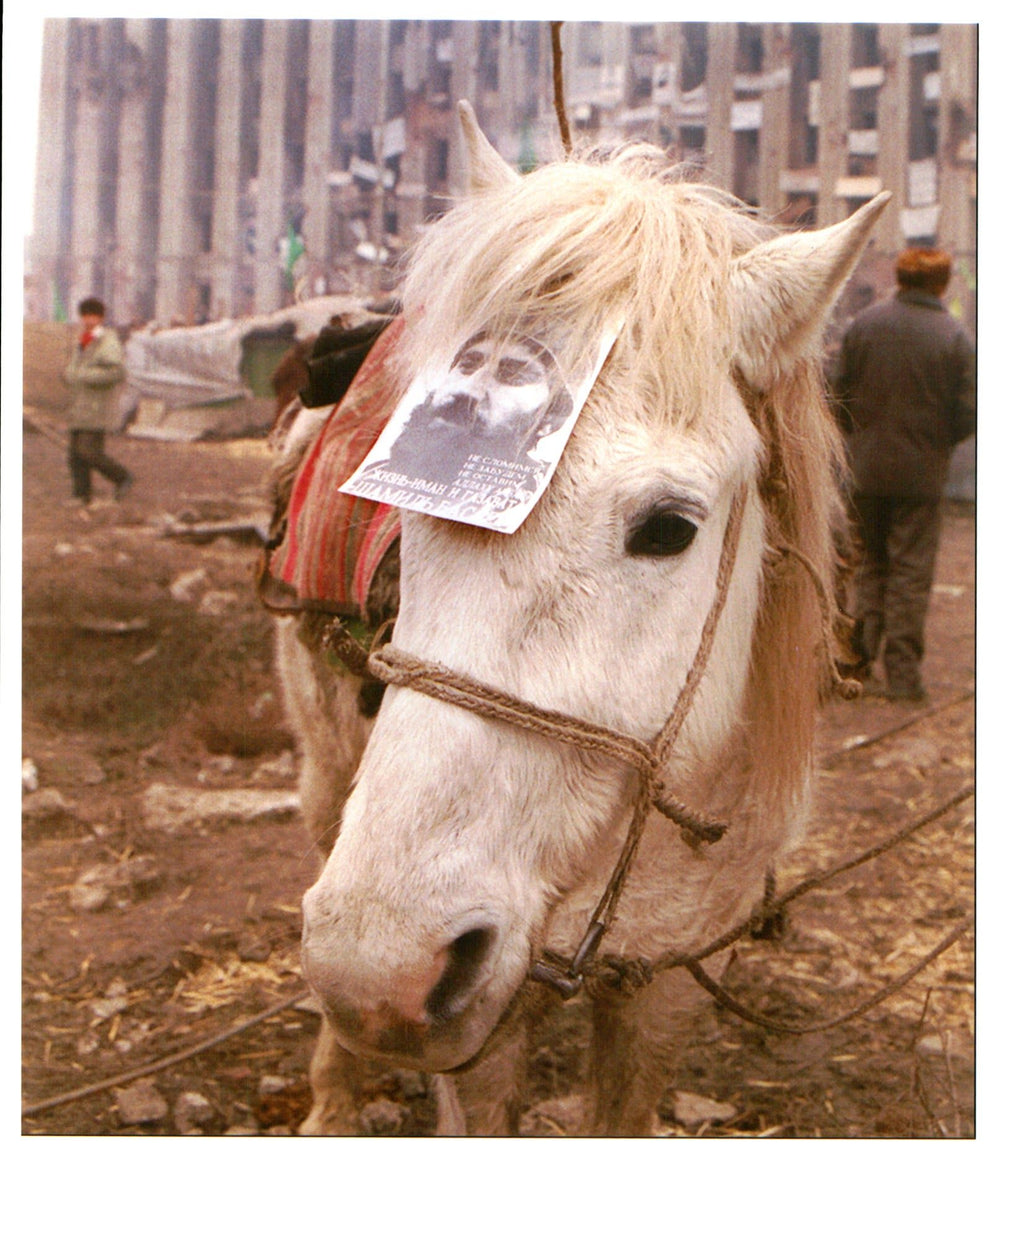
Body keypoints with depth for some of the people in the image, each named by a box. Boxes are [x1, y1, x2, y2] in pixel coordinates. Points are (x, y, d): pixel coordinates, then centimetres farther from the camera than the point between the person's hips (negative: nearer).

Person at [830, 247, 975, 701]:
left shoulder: (863, 324, -2)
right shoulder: (954, 337, -9)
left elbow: (838, 391, 2)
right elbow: (966, 416, -8)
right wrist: (939, 440, 12)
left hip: (867, 465, 3)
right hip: (921, 470, -2)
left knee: (871, 563, 16)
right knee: (911, 570, 5)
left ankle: (859, 658, 13)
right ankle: (902, 672, 7)